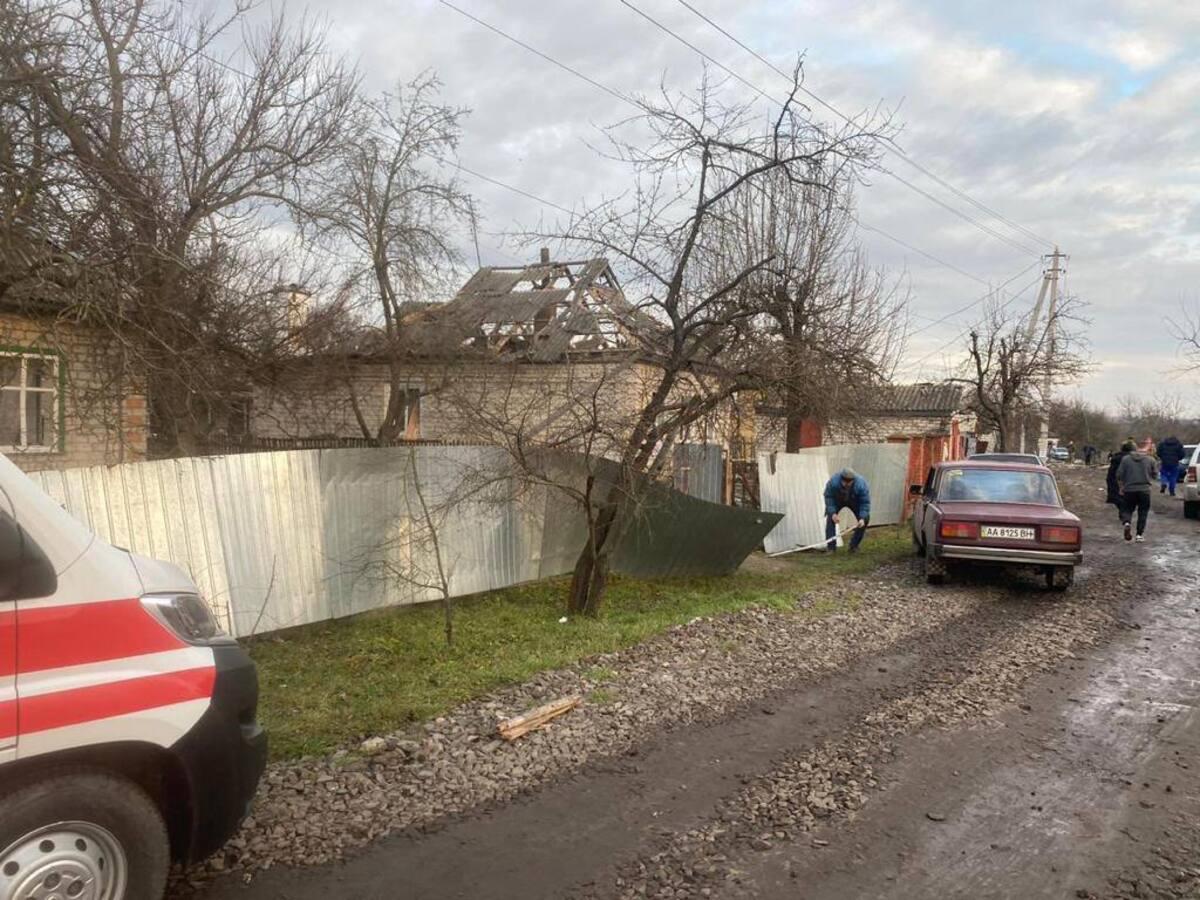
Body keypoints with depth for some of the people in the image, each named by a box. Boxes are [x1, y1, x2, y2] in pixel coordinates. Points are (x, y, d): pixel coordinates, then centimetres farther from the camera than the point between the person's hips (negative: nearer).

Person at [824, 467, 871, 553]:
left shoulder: (861, 484, -37)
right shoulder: (833, 482, -37)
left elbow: (865, 503, -29)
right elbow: (828, 497, -22)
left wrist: (862, 518, -41)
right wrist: (832, 513, -31)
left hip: (854, 501, 1)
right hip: (837, 500, -1)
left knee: (865, 518, -14)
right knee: (830, 518, -22)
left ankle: (854, 546, 0)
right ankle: (831, 547, -17)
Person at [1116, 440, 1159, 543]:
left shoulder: (1125, 459, -2)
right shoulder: (1150, 459, 3)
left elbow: (1119, 475, -2)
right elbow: (1155, 475, 7)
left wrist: (1121, 488, 10)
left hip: (1129, 489, -1)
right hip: (1144, 489, 1)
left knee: (1127, 509, 11)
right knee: (1143, 512, 10)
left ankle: (1127, 522, -19)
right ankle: (1140, 534, 8)